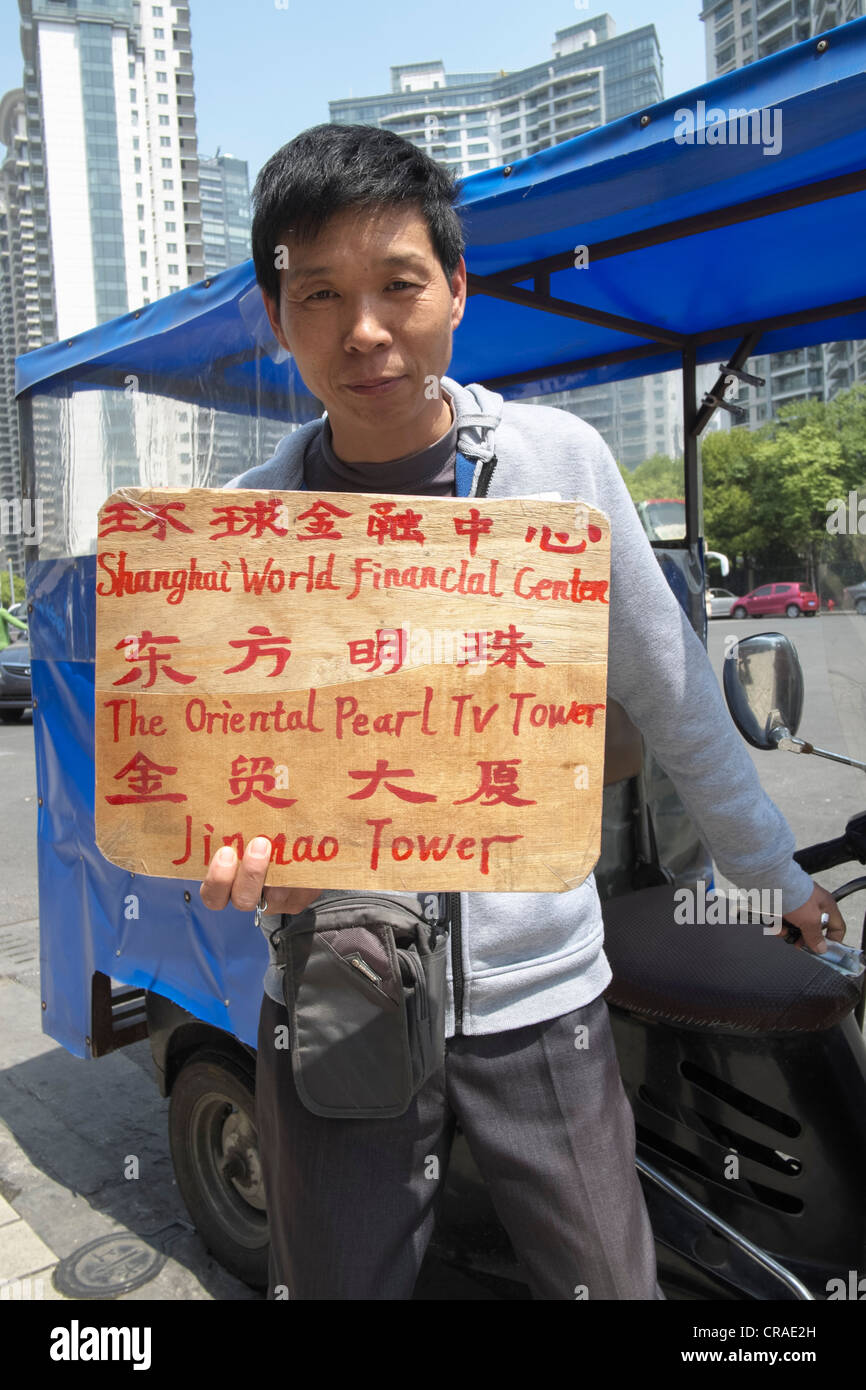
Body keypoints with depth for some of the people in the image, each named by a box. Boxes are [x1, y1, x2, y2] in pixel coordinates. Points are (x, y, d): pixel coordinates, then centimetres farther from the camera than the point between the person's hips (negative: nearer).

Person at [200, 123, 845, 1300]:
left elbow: (672, 694, 2)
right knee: (335, 1285, 18)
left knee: (613, 1285, 16)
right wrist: (240, 846, -23)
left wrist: (778, 878, 10)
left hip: (541, 997, 0)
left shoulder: (559, 461, -6)